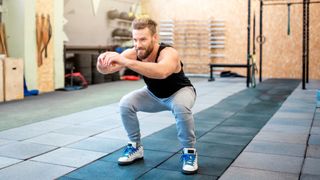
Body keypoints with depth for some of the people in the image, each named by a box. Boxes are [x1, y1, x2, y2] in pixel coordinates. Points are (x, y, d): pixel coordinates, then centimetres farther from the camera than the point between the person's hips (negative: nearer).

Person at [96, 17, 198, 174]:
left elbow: (161, 72, -64)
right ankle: (136, 147, 4)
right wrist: (102, 63, -58)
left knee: (181, 107, -38)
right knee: (125, 104, -17)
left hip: (180, 91, -4)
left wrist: (126, 62, -72)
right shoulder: (133, 54, -24)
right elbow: (107, 69, -34)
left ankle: (189, 152, -14)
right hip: (154, 94, 5)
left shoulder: (168, 53, -40)